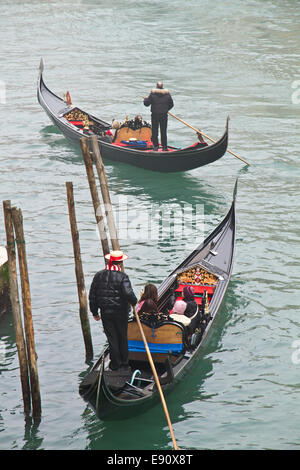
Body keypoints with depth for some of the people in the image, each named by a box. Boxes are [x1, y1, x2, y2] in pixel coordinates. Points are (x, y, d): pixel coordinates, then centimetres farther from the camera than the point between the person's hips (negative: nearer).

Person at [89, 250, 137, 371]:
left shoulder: (98, 275, 1)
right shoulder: (122, 277, -13)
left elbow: (92, 296, 4)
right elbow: (128, 293, -24)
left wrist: (95, 312, 13)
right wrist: (134, 302, -2)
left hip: (105, 312, 2)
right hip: (120, 311, -2)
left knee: (112, 338, 10)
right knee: (122, 337, 13)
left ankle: (115, 364, 13)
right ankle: (124, 363, 21)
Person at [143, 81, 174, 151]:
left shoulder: (152, 93, -8)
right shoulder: (167, 94, 0)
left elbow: (146, 103, -4)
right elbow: (171, 104, 7)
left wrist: (145, 99, 17)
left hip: (155, 115, -2)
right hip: (164, 115, 2)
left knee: (154, 131, 8)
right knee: (163, 132, 9)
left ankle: (155, 146, 5)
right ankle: (164, 147, 10)